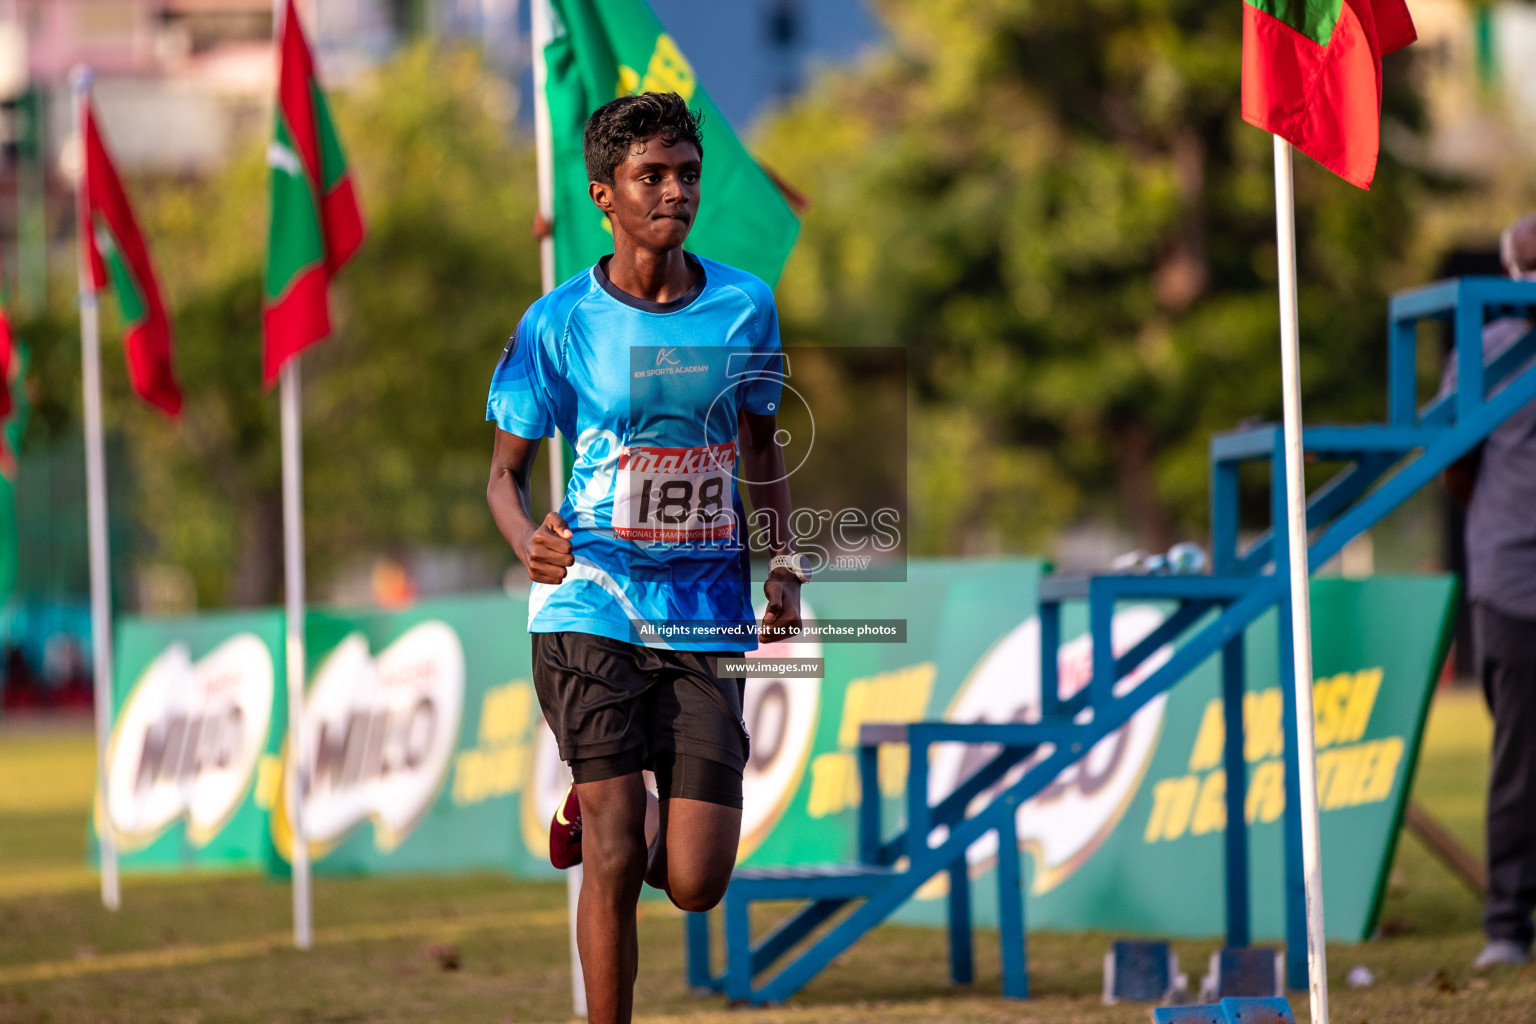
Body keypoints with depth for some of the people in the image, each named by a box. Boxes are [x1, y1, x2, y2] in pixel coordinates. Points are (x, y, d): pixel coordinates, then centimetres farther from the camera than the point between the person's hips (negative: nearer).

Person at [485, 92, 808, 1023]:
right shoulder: (559, 323, -3)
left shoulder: (745, 307, 4)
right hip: (593, 606, -2)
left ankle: (607, 810, 32)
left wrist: (783, 565, 7)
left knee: (696, 884, -1)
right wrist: (528, 541, -17)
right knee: (616, 858, -9)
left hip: (709, 614, 2)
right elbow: (508, 466, 5)